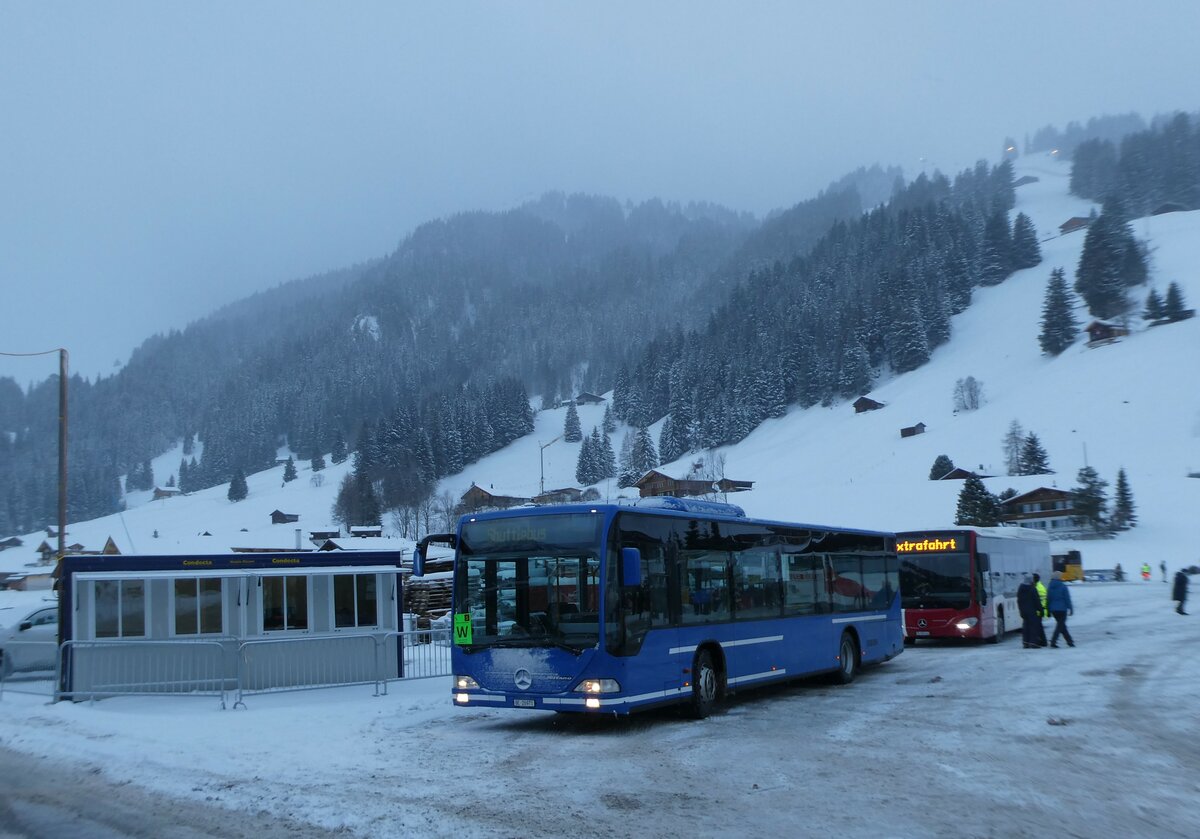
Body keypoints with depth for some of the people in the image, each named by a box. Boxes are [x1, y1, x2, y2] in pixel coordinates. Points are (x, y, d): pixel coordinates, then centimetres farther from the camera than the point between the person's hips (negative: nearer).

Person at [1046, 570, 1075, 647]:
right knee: (1060, 625, -3)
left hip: (1053, 609, 6)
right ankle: (1053, 641, -14)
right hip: (1062, 609, -6)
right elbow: (1067, 599, -10)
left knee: (1061, 625, 16)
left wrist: (1048, 610, 15)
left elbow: (1048, 599, 10)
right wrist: (1070, 608, -5)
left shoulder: (1050, 587, 6)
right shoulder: (1063, 586, -10)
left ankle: (1069, 641, 22)